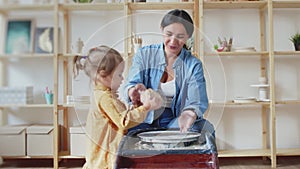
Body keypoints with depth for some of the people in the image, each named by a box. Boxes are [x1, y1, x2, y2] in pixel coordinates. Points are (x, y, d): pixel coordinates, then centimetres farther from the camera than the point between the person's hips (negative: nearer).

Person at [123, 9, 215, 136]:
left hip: (176, 122, 0)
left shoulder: (193, 65, 0)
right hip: (146, 120, 0)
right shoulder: (144, 54, 1)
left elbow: (197, 102, -11)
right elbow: (130, 85, -8)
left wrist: (190, 113, -37)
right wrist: (134, 91, -35)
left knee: (207, 128, -27)